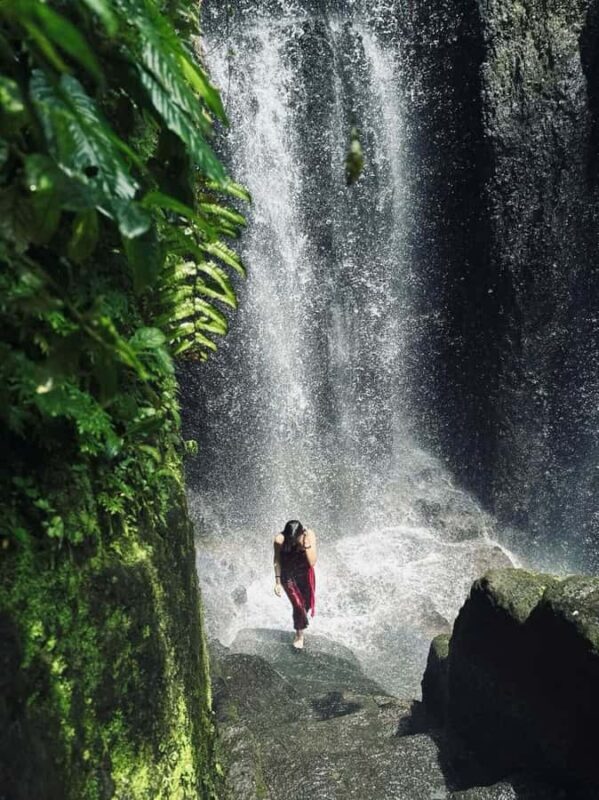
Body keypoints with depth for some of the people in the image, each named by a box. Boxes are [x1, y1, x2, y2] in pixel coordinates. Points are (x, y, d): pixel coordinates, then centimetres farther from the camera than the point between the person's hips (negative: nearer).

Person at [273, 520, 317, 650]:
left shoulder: (309, 535, -28)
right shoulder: (279, 539, -28)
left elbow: (312, 563, -29)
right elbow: (277, 561, -11)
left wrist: (306, 545, -41)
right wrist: (277, 582, -4)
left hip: (305, 574, 2)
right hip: (288, 575, -2)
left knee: (307, 603, 19)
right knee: (298, 605, -7)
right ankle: (299, 635, 21)